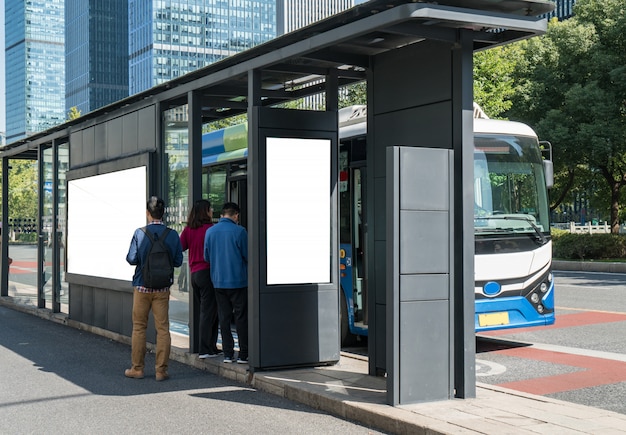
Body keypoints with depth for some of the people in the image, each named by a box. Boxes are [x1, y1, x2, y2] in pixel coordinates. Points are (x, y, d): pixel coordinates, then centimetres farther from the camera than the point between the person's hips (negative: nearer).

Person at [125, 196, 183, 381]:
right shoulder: (173, 235, -5)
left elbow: (131, 259, -10)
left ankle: (137, 368, 15)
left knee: (139, 327, 10)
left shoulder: (139, 233, -10)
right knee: (163, 328, 5)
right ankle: (161, 370, 6)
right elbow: (178, 261, -1)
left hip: (142, 287, -1)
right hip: (162, 288, 1)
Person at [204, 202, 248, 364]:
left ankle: (227, 354, 11)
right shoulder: (239, 231, -11)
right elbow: (248, 255, -7)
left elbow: (206, 256, 10)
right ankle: (243, 354, 3)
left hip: (218, 281, 4)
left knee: (224, 317, 10)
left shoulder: (210, 231, 4)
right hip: (238, 280, -4)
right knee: (241, 317, 2)